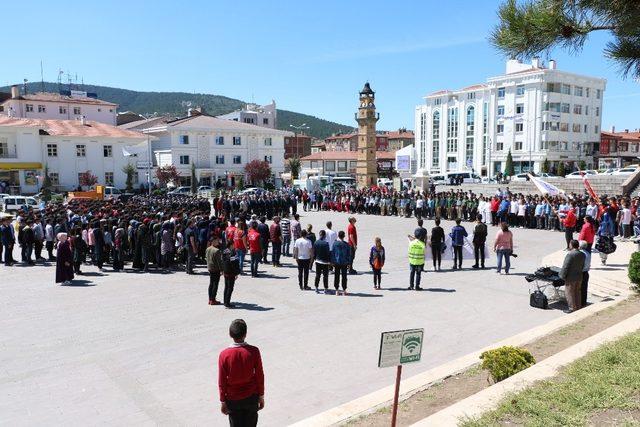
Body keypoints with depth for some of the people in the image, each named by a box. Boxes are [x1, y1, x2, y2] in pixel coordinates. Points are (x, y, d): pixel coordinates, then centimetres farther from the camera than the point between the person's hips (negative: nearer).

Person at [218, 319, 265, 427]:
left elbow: (222, 381, -10)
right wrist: (261, 396, 6)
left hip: (233, 399, 0)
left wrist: (222, 401, 3)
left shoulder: (224, 354, -18)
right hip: (251, 397, 0)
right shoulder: (254, 351, -17)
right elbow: (260, 376, -8)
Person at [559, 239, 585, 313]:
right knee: (577, 292, 17)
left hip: (571, 278, -7)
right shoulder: (582, 255, 2)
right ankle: (578, 308, 26)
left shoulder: (570, 255, -22)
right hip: (579, 277, 8)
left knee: (570, 293, 4)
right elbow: (582, 266, 10)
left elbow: (565, 267, -20)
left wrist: (562, 276, -10)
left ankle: (572, 309, 9)